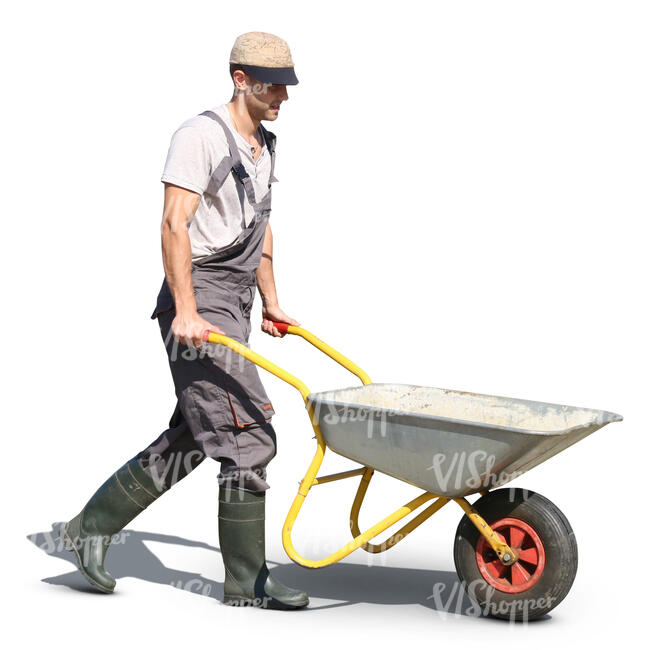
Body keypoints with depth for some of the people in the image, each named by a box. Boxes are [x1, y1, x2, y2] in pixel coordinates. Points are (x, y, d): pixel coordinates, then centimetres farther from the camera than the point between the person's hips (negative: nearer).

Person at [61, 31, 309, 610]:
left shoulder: (265, 145, 17)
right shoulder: (201, 136, -11)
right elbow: (174, 225, -18)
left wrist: (270, 303, 25)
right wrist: (187, 312, -24)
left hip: (234, 308, 9)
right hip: (201, 307, -9)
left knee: (192, 437, 12)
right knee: (248, 437, -9)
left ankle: (93, 525, 24)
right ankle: (247, 581, 2)